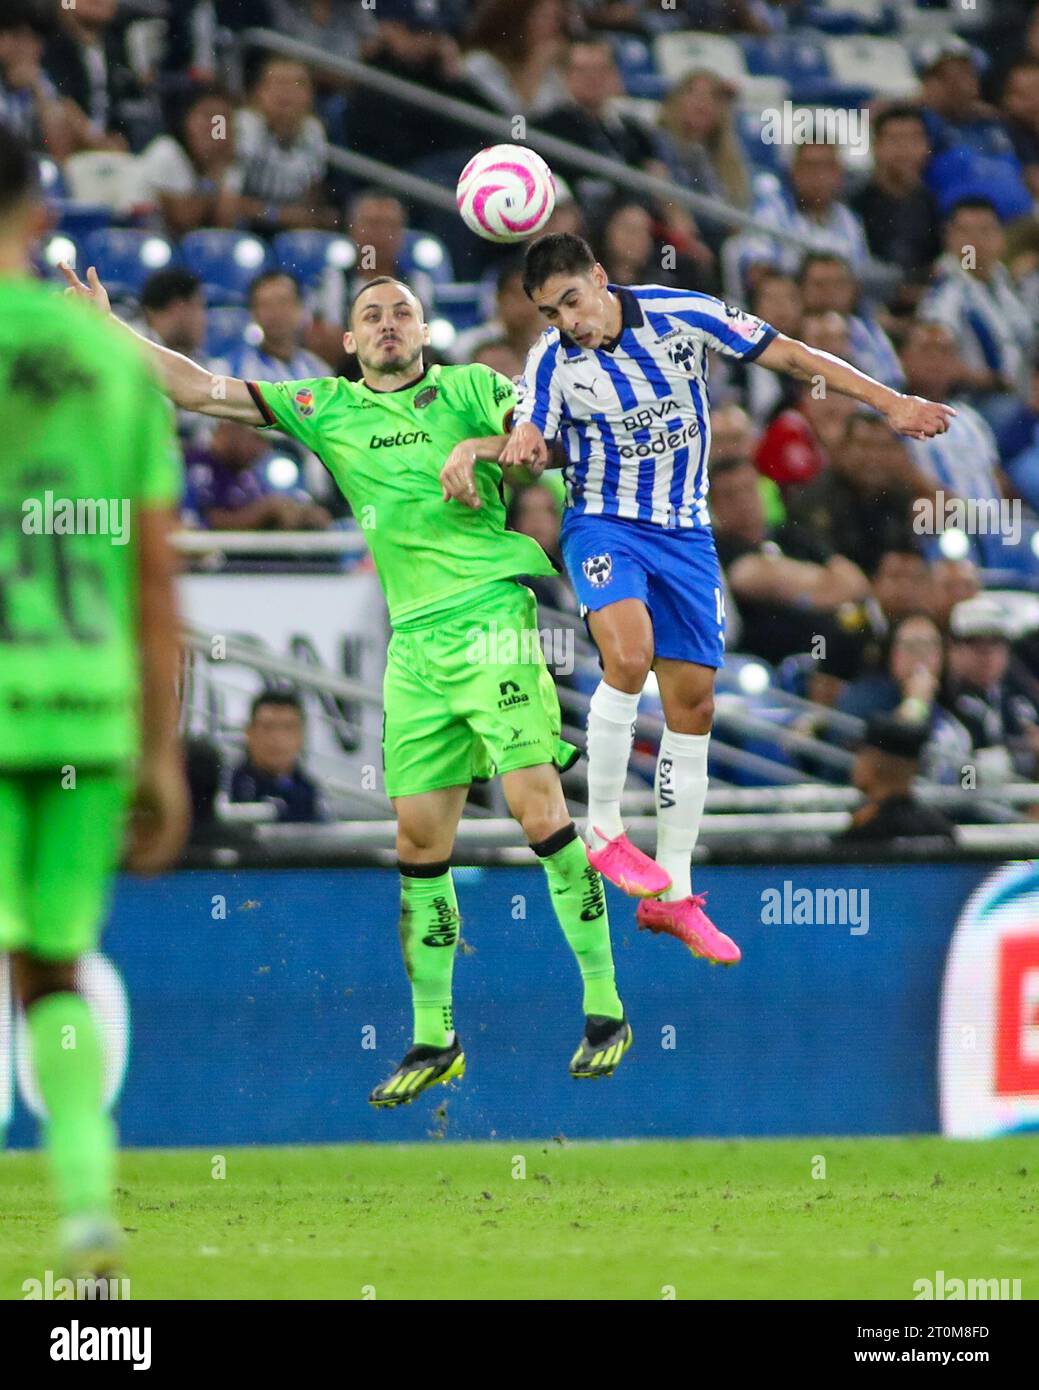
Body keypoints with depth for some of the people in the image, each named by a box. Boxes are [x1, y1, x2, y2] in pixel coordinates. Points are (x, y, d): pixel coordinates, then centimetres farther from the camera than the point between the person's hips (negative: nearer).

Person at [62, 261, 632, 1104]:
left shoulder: (469, 389, 7)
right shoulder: (326, 409, 14)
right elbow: (201, 390, 14)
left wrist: (483, 445, -16)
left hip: (493, 619, -4)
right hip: (414, 643, 4)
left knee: (538, 806, -14)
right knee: (419, 837, 2)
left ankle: (605, 1010, -7)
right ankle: (434, 1042, 10)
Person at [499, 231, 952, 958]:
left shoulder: (680, 315, -11)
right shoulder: (552, 360, -11)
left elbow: (792, 355, -6)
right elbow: (531, 446, -3)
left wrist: (892, 403, -8)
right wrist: (522, 445, -30)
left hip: (686, 535, 2)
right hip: (604, 526, -2)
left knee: (693, 704, 2)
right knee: (629, 655, -31)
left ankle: (672, 894, 10)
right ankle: (603, 829, -15)